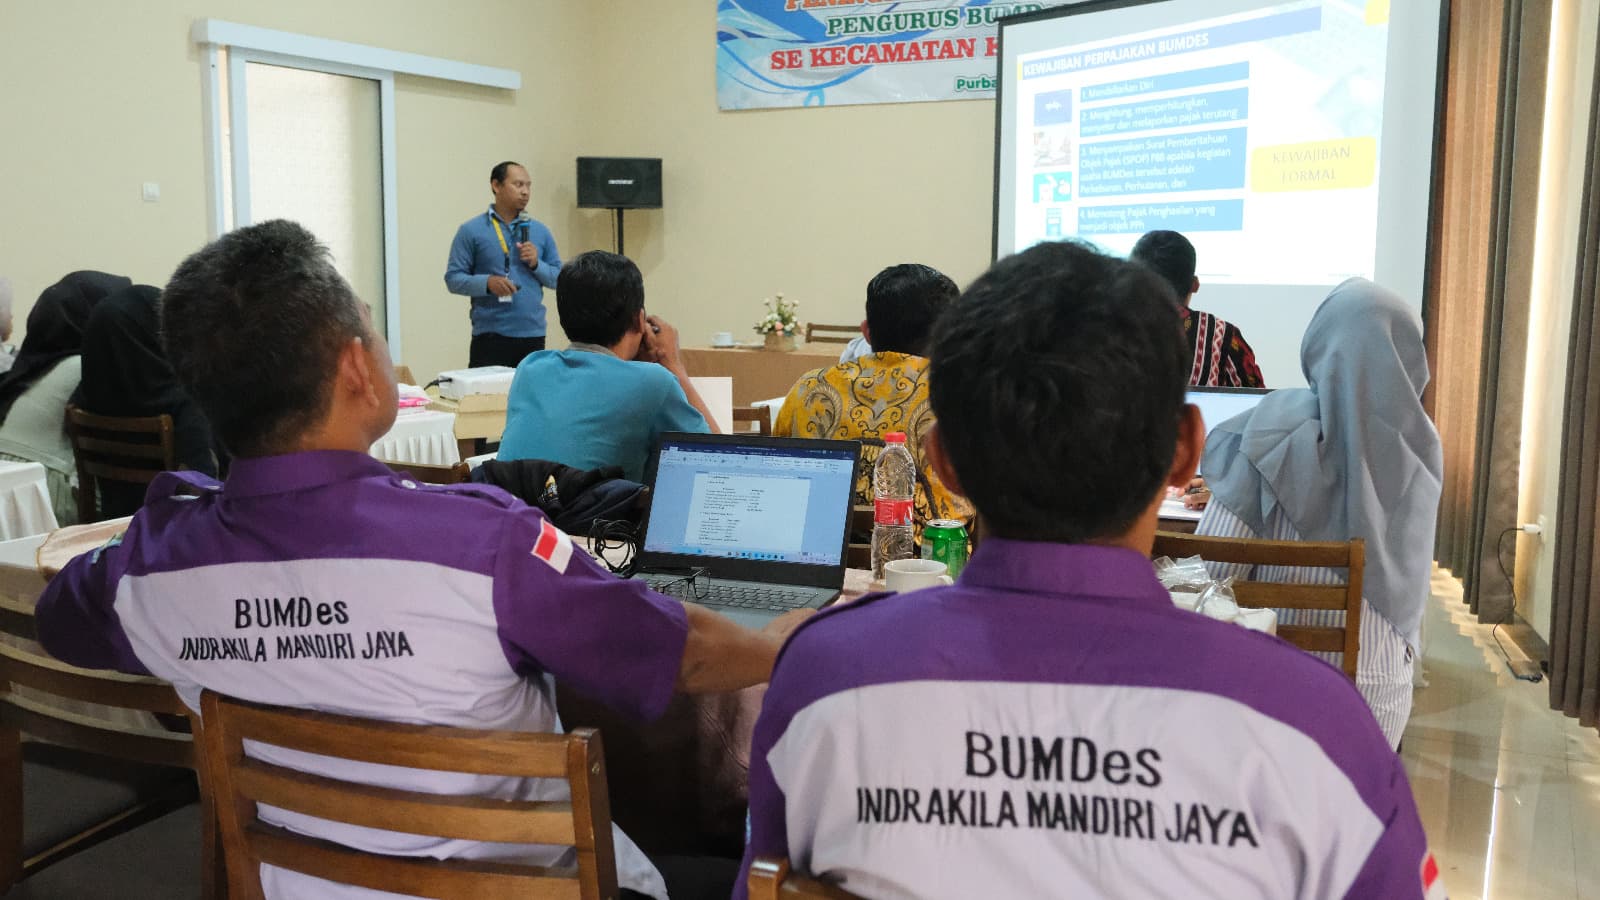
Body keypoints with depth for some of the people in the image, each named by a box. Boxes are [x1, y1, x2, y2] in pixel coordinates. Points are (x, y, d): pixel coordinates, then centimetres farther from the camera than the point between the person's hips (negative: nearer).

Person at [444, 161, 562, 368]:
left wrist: (536, 264, -6)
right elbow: (453, 278, -2)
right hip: (490, 336, -3)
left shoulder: (540, 231, 12)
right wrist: (487, 283, -18)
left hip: (533, 335, 3)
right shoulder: (471, 231, 2)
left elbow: (559, 277, 13)